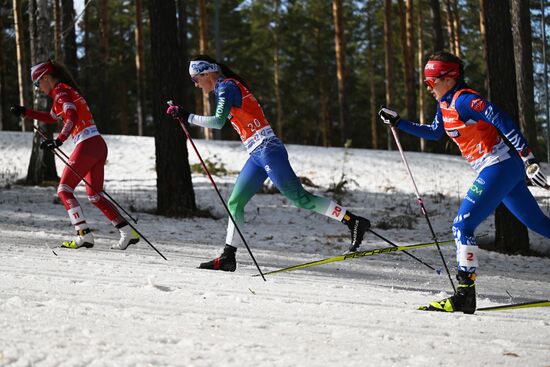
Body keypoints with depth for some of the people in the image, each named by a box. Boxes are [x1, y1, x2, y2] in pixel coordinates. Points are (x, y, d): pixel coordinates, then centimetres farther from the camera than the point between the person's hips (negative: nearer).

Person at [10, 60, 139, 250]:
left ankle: (84, 235, -14)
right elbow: (52, 118, 40)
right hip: (99, 145, 9)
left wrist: (59, 140, -35)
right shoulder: (64, 90, 23)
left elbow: (72, 116, -24)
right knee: (95, 195, 14)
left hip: (86, 146, -9)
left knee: (64, 190, -3)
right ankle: (128, 232, 6)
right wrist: (25, 112, 38)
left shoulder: (60, 91, -6)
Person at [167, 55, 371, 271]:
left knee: (299, 198, -9)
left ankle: (354, 222, -6)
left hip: (267, 150, -10)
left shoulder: (227, 87, -9)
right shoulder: (225, 88, 19)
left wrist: (187, 117, -17)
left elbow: (218, 121, -22)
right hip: (257, 155, 10)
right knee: (234, 203, 8)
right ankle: (228, 257, 10)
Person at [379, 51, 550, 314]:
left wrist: (527, 157, -28)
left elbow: (501, 121, -22)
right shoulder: (445, 105, 13)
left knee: (463, 226, -12)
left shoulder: (463, 100, -15)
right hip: (497, 169, 10)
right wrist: (398, 123, 23)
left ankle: (465, 295, -12)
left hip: (499, 168, -10)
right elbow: (434, 132, 30)